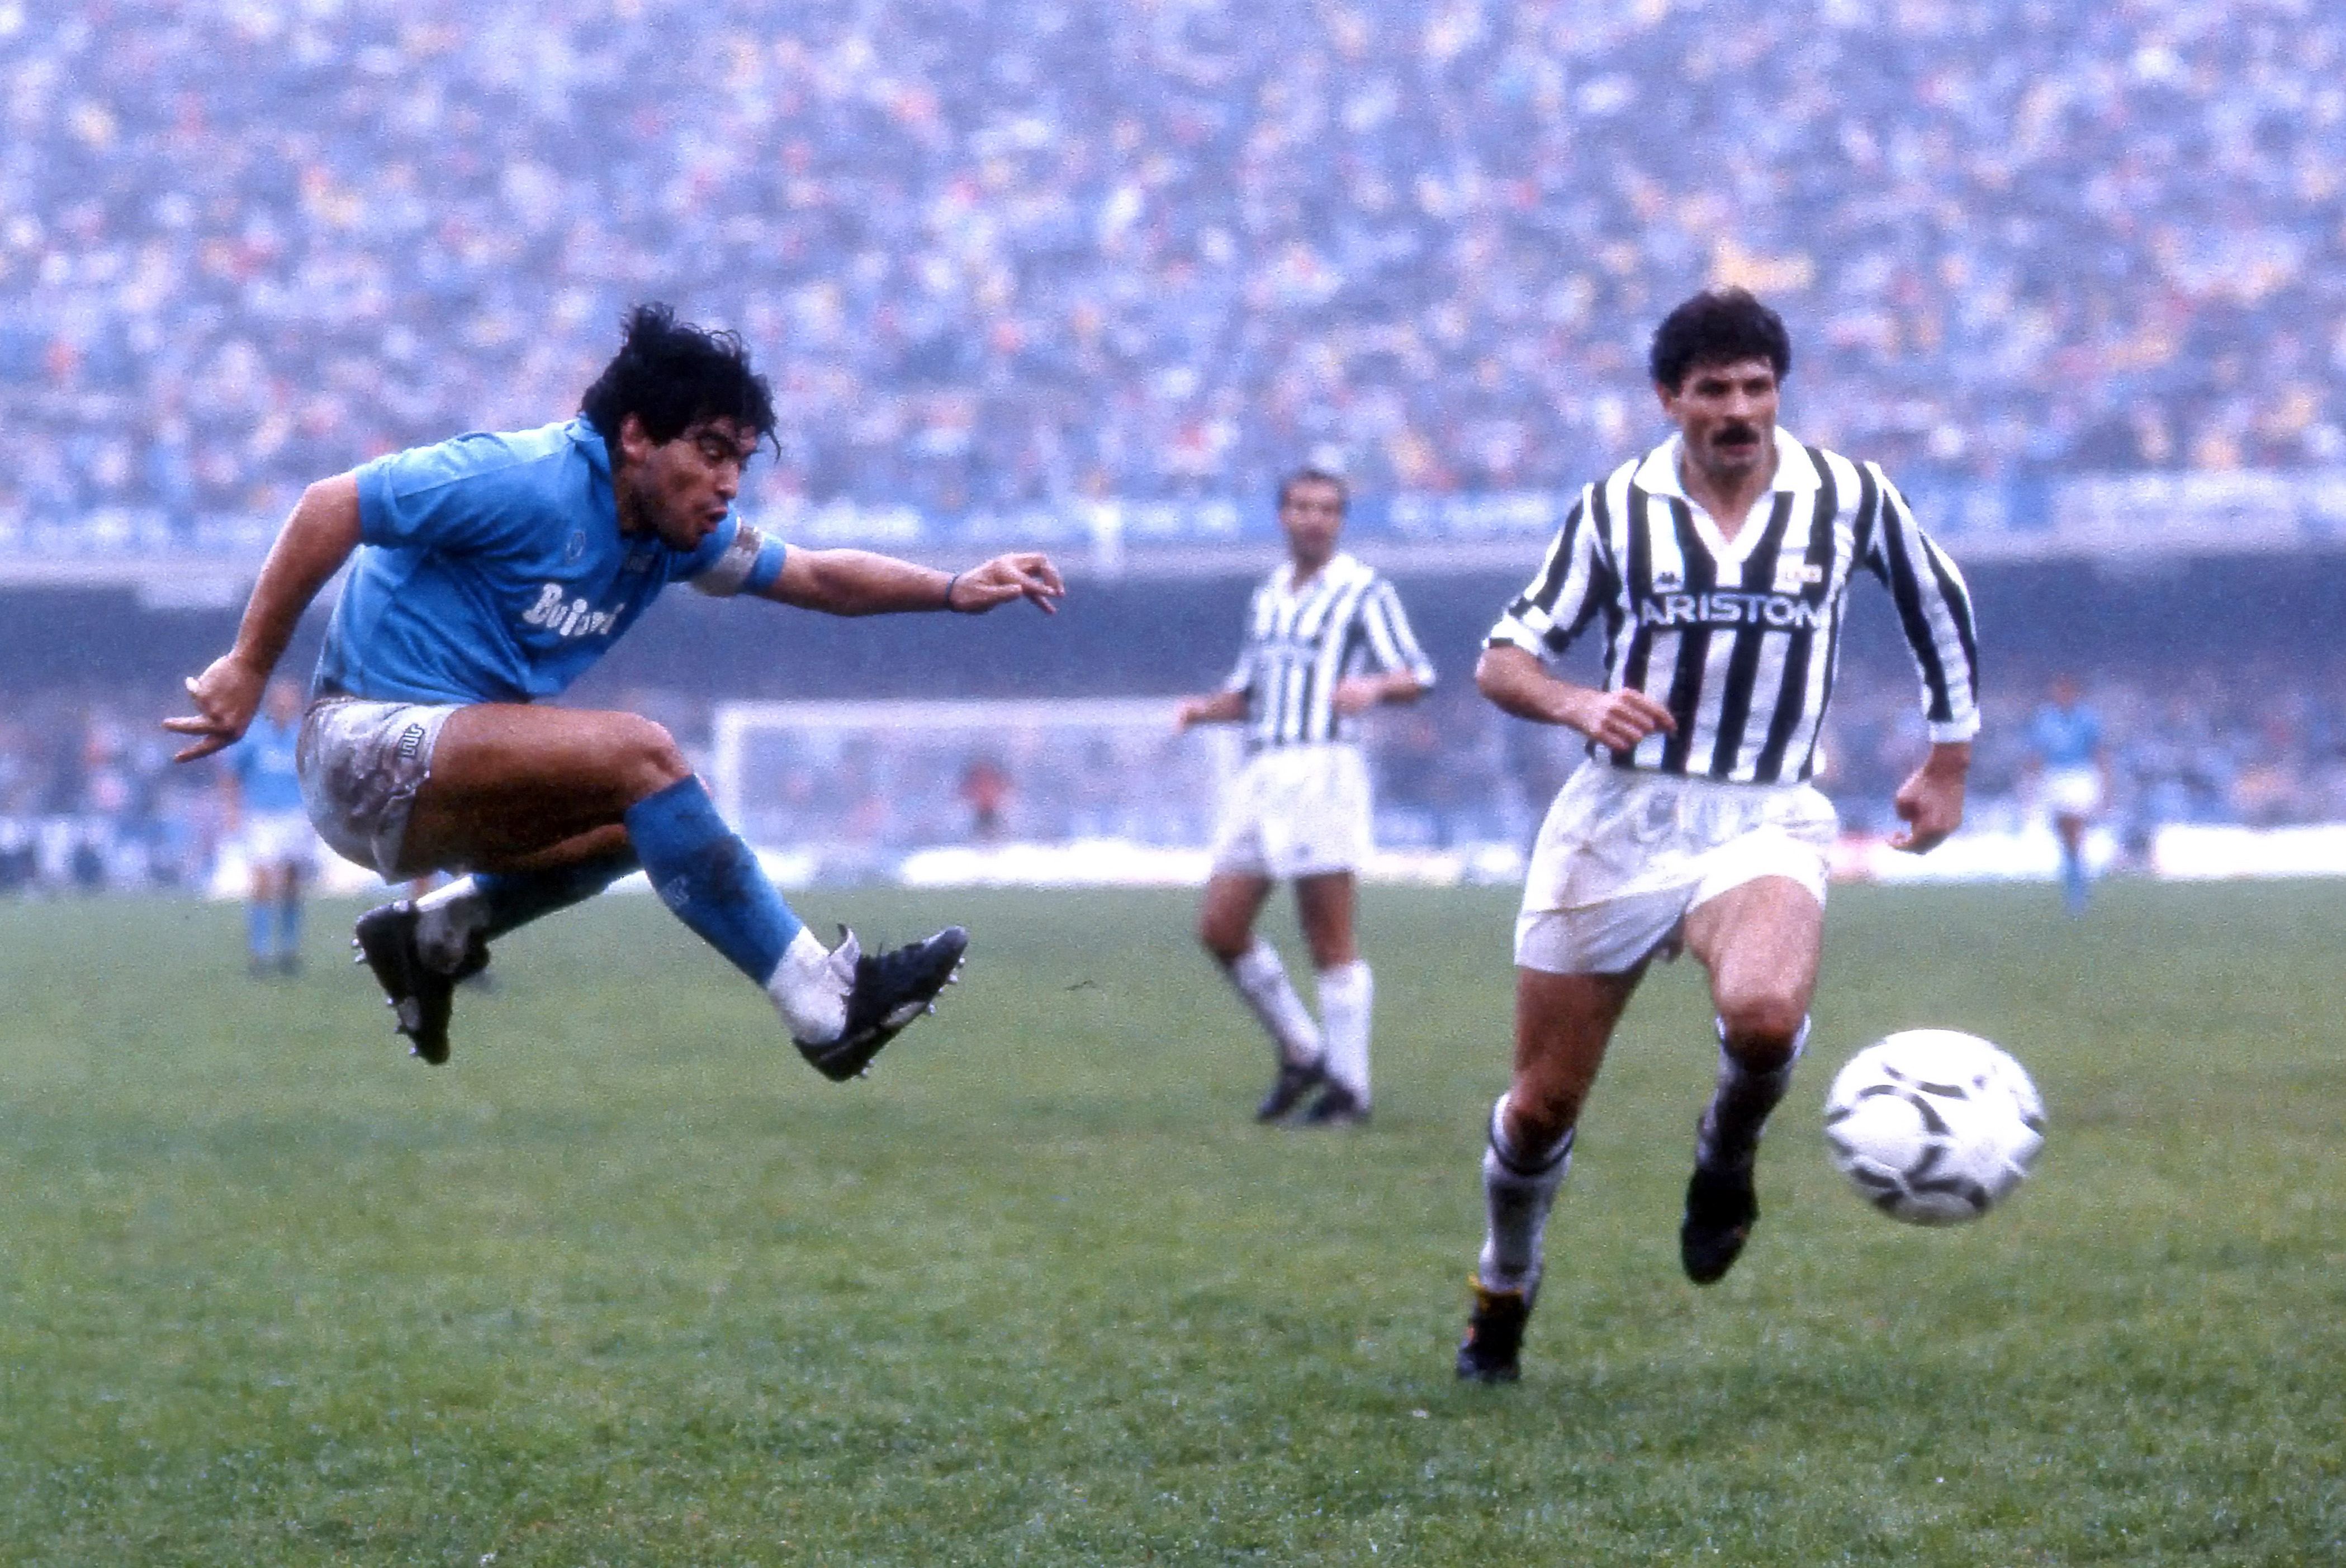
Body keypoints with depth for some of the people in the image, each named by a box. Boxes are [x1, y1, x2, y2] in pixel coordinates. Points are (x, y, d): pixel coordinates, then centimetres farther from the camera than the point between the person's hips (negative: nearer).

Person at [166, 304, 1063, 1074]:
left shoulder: (675, 529, 7)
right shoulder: (528, 484, -18)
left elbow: (814, 574, 13)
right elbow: (330, 508, -17)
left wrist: (951, 590, -2)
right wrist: (248, 667, -16)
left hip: (447, 776, 10)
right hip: (365, 749, -10)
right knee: (639, 754, -23)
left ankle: (437, 932, 12)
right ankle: (826, 1010, -23)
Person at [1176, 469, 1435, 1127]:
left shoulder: (1363, 592, 0)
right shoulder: (1267, 597, 20)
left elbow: (1416, 676, -7)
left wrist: (1374, 686, -28)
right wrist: (1207, 708, 7)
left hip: (1322, 770, -7)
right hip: (1260, 772, 7)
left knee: (1331, 944, -6)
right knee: (1220, 927, 2)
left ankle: (1349, 1089, 0)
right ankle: (1300, 1053, 17)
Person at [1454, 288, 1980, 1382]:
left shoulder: (1846, 498, 1)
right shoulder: (1617, 507, 0)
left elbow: (1940, 605, 20)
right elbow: (1502, 663, 0)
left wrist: (1949, 764, 18)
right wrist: (1580, 706, -21)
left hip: (1764, 826, -1)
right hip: (1616, 822, 1)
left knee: (1764, 1013, -34)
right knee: (1541, 1106, 4)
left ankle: (1727, 1149, 1)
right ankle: (1503, 1292, 34)